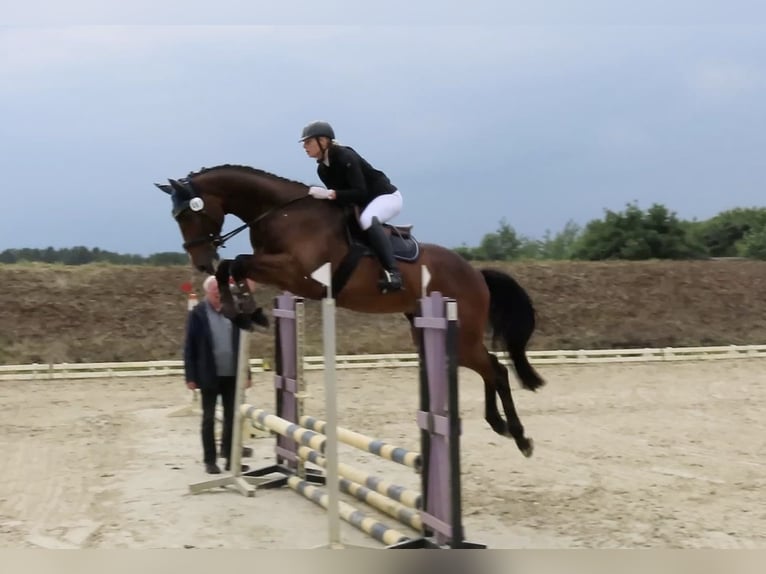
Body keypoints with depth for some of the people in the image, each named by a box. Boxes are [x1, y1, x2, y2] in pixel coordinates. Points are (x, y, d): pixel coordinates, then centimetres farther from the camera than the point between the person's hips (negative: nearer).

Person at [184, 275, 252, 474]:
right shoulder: (197, 314, -5)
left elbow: (240, 343, 9)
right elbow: (189, 347, -5)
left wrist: (246, 373, 6)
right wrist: (191, 377, -10)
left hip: (232, 375, 3)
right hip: (209, 376, -3)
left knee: (232, 417, 7)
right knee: (209, 419, 5)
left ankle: (231, 458, 15)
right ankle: (210, 461, 12)